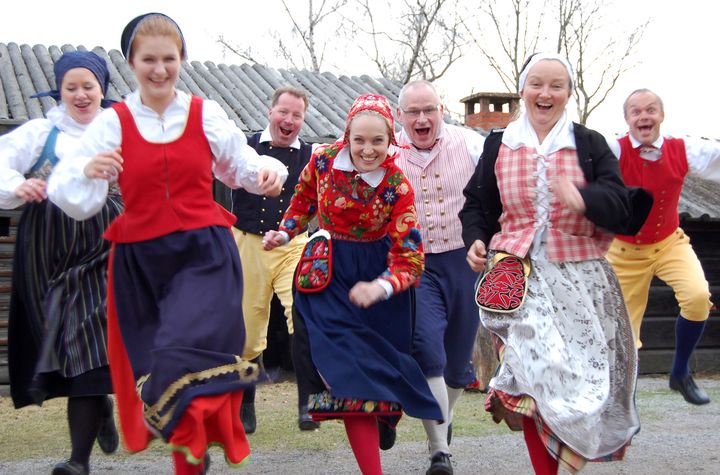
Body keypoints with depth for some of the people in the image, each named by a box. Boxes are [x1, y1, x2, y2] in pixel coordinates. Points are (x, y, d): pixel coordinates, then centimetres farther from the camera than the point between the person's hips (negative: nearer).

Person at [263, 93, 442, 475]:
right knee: (348, 369, -7)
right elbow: (303, 201, 10)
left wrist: (381, 287, -37)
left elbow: (409, 257, -20)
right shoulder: (323, 161, -13)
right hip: (327, 275, 0)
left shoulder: (397, 186, -17)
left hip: (376, 272, 0)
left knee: (377, 368, 9)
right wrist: (285, 233, -4)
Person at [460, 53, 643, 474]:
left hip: (580, 280, 0)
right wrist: (475, 240, -1)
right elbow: (477, 204, 19)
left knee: (580, 374, 1)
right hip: (520, 276, 0)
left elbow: (620, 206, -7)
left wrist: (584, 199, -28)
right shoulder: (499, 146, 8)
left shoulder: (590, 145, 3)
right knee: (533, 376, -7)